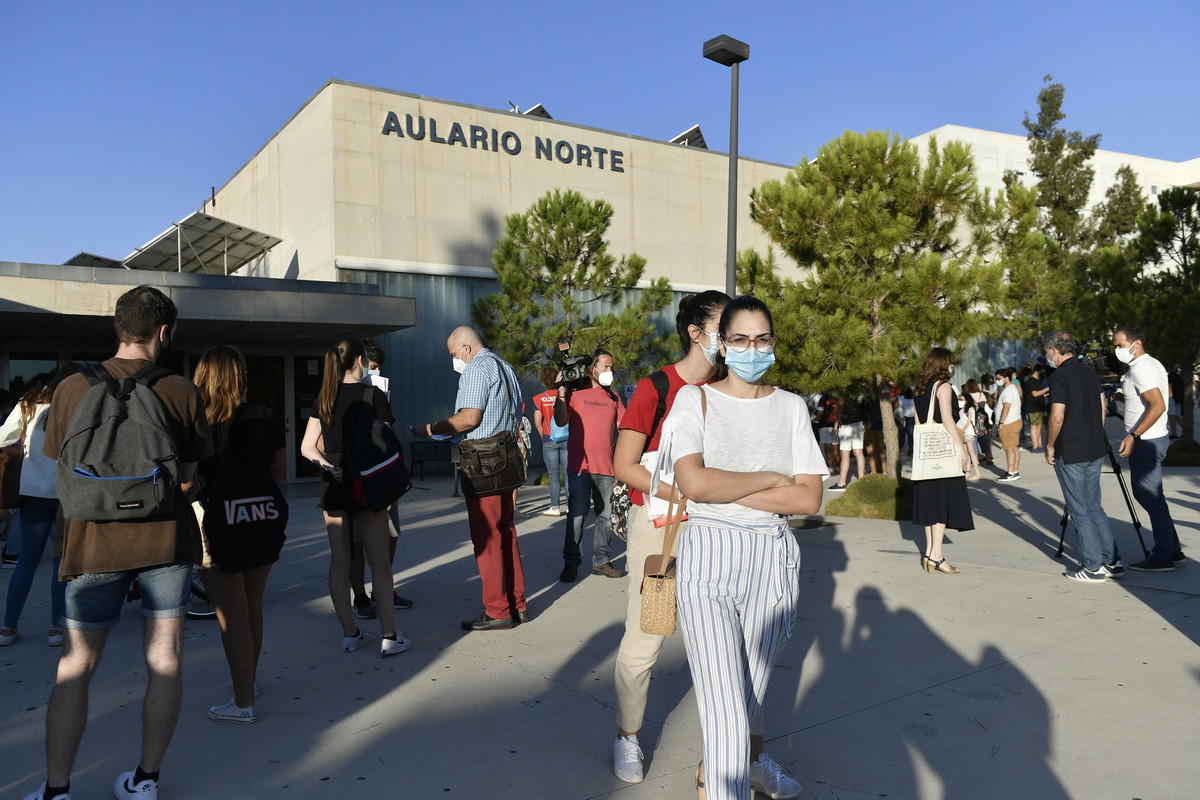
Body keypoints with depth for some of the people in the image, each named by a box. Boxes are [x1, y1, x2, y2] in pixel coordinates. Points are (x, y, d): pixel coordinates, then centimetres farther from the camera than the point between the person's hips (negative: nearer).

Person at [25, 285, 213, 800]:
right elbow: (190, 479, -2)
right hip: (167, 542, 0)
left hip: (97, 544, 1)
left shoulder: (74, 388, -3)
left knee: (74, 669, 12)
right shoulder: (182, 392, -6)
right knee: (165, 662, 10)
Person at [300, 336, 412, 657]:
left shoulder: (323, 398, 7)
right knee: (379, 561, 1)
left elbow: (307, 446, 5)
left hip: (332, 486, 5)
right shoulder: (373, 396, -8)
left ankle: (350, 633, 17)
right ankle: (389, 636, 3)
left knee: (339, 560, 10)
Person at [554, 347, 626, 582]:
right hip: (580, 465, -4)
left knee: (605, 516, 8)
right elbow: (561, 421, -7)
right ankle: (571, 563, 5)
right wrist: (561, 393, -14)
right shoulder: (575, 392, 1)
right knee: (576, 516, -4)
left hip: (606, 466, 4)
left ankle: (602, 561, 18)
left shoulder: (613, 396, 15)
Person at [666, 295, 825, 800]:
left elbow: (809, 498, -4)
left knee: (751, 691, 19)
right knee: (725, 710, -8)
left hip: (773, 562, 3)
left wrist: (726, 489, -11)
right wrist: (771, 479, -8)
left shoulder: (791, 407, 6)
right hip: (708, 559, -3)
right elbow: (693, 483, -17)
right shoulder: (695, 399, -1)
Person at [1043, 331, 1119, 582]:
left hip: (1070, 453, -8)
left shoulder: (1060, 376, -15)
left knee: (1079, 511, 1)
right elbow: (1102, 406, 15)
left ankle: (1093, 567, 6)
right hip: (1095, 450, 8)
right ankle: (1112, 562, 18)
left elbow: (1057, 417, -19)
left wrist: (1049, 445, -7)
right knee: (1094, 507, 16)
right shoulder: (1090, 372, 10)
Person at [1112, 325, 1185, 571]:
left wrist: (1133, 436, -29)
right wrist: (1127, 393, 25)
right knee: (1149, 494, 16)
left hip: (1146, 441, -11)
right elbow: (1167, 392, 28)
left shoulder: (1140, 368, -18)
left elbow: (1158, 405, -27)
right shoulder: (1155, 363, 14)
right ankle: (1172, 549, 22)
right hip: (1157, 438, 11)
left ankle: (1163, 556, 0)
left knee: (1150, 497, -5)